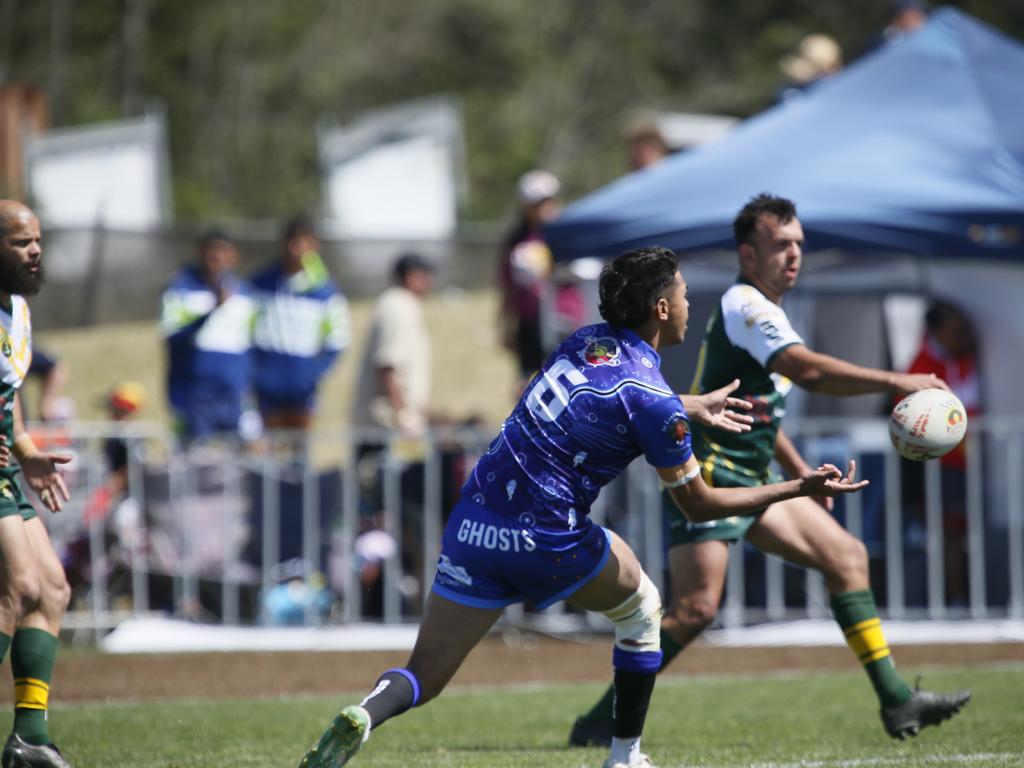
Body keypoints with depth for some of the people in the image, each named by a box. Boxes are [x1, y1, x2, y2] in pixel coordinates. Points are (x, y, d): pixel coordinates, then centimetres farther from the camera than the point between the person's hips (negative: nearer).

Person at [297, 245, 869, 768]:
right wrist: (801, 489, 5)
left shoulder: (588, 341, 11)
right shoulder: (654, 400, -10)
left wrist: (693, 408, 44)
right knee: (641, 607, 25)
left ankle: (366, 713, -27)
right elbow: (699, 504, -1)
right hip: (546, 541, -5)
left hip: (472, 524, 5)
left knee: (424, 676, 5)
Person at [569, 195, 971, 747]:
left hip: (751, 482, 10)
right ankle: (599, 721, -9)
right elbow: (808, 371, -30)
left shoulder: (762, 310, 17)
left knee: (848, 557, 6)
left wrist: (801, 472, 26)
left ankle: (896, 702, 6)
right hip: (711, 478, -10)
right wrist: (896, 381, -29)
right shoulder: (745, 307, -15)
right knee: (696, 606, -17)